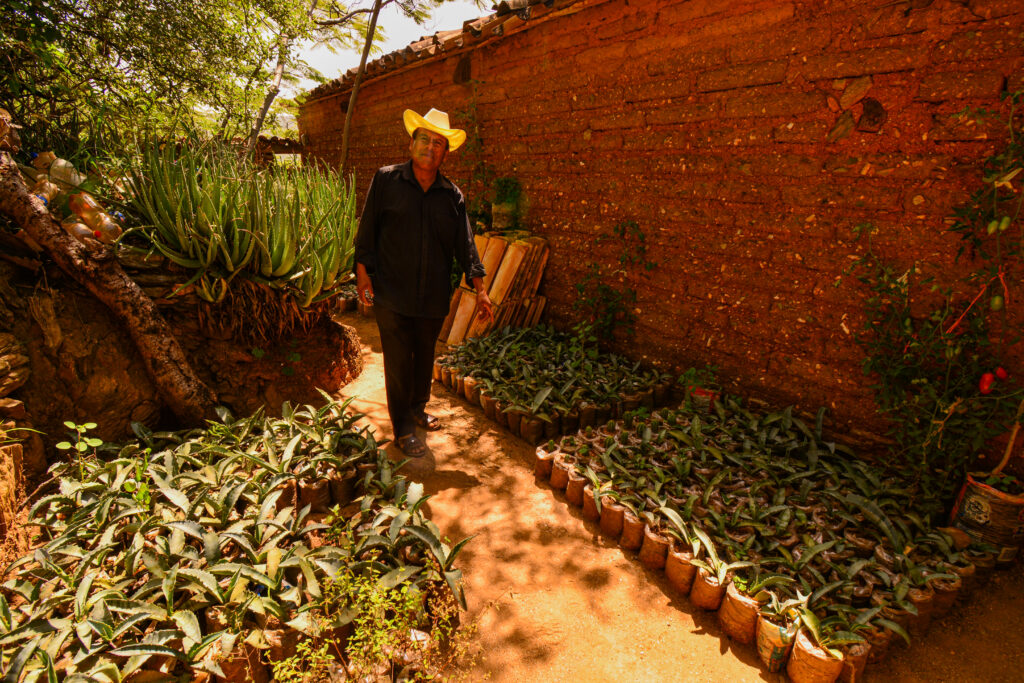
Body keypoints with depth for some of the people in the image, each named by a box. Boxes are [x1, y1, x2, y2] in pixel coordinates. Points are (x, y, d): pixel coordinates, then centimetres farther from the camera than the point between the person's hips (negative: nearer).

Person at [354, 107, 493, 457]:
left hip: (433, 296, 3)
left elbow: (464, 244, 4)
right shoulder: (386, 180, 0)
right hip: (391, 293, -3)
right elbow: (367, 231, 2)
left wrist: (480, 289, -3)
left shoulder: (452, 195, 6)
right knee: (398, 360, 2)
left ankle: (418, 408, 38)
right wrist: (363, 274, -2)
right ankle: (403, 428, 16)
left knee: (425, 356, 16)